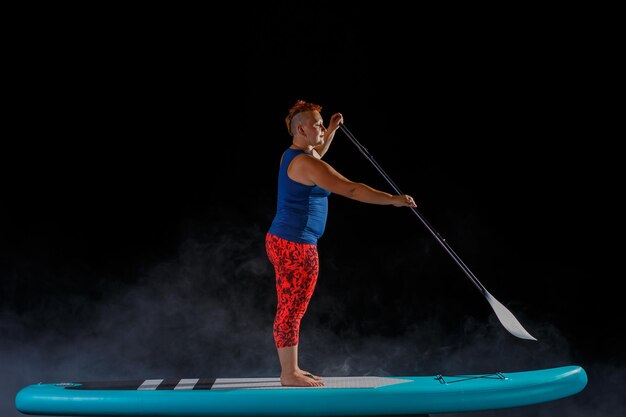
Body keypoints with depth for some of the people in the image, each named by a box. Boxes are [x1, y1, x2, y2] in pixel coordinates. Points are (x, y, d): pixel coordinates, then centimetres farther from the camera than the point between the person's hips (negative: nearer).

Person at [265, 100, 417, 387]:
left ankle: (291, 369, 23)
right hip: (296, 247, -10)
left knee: (290, 309, 15)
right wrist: (392, 199, -20)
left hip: (282, 241, 10)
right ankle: (289, 375, 5)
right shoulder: (306, 164, -19)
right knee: (291, 310, -3)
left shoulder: (291, 156, 12)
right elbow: (351, 189, -23)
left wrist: (332, 130, 29)